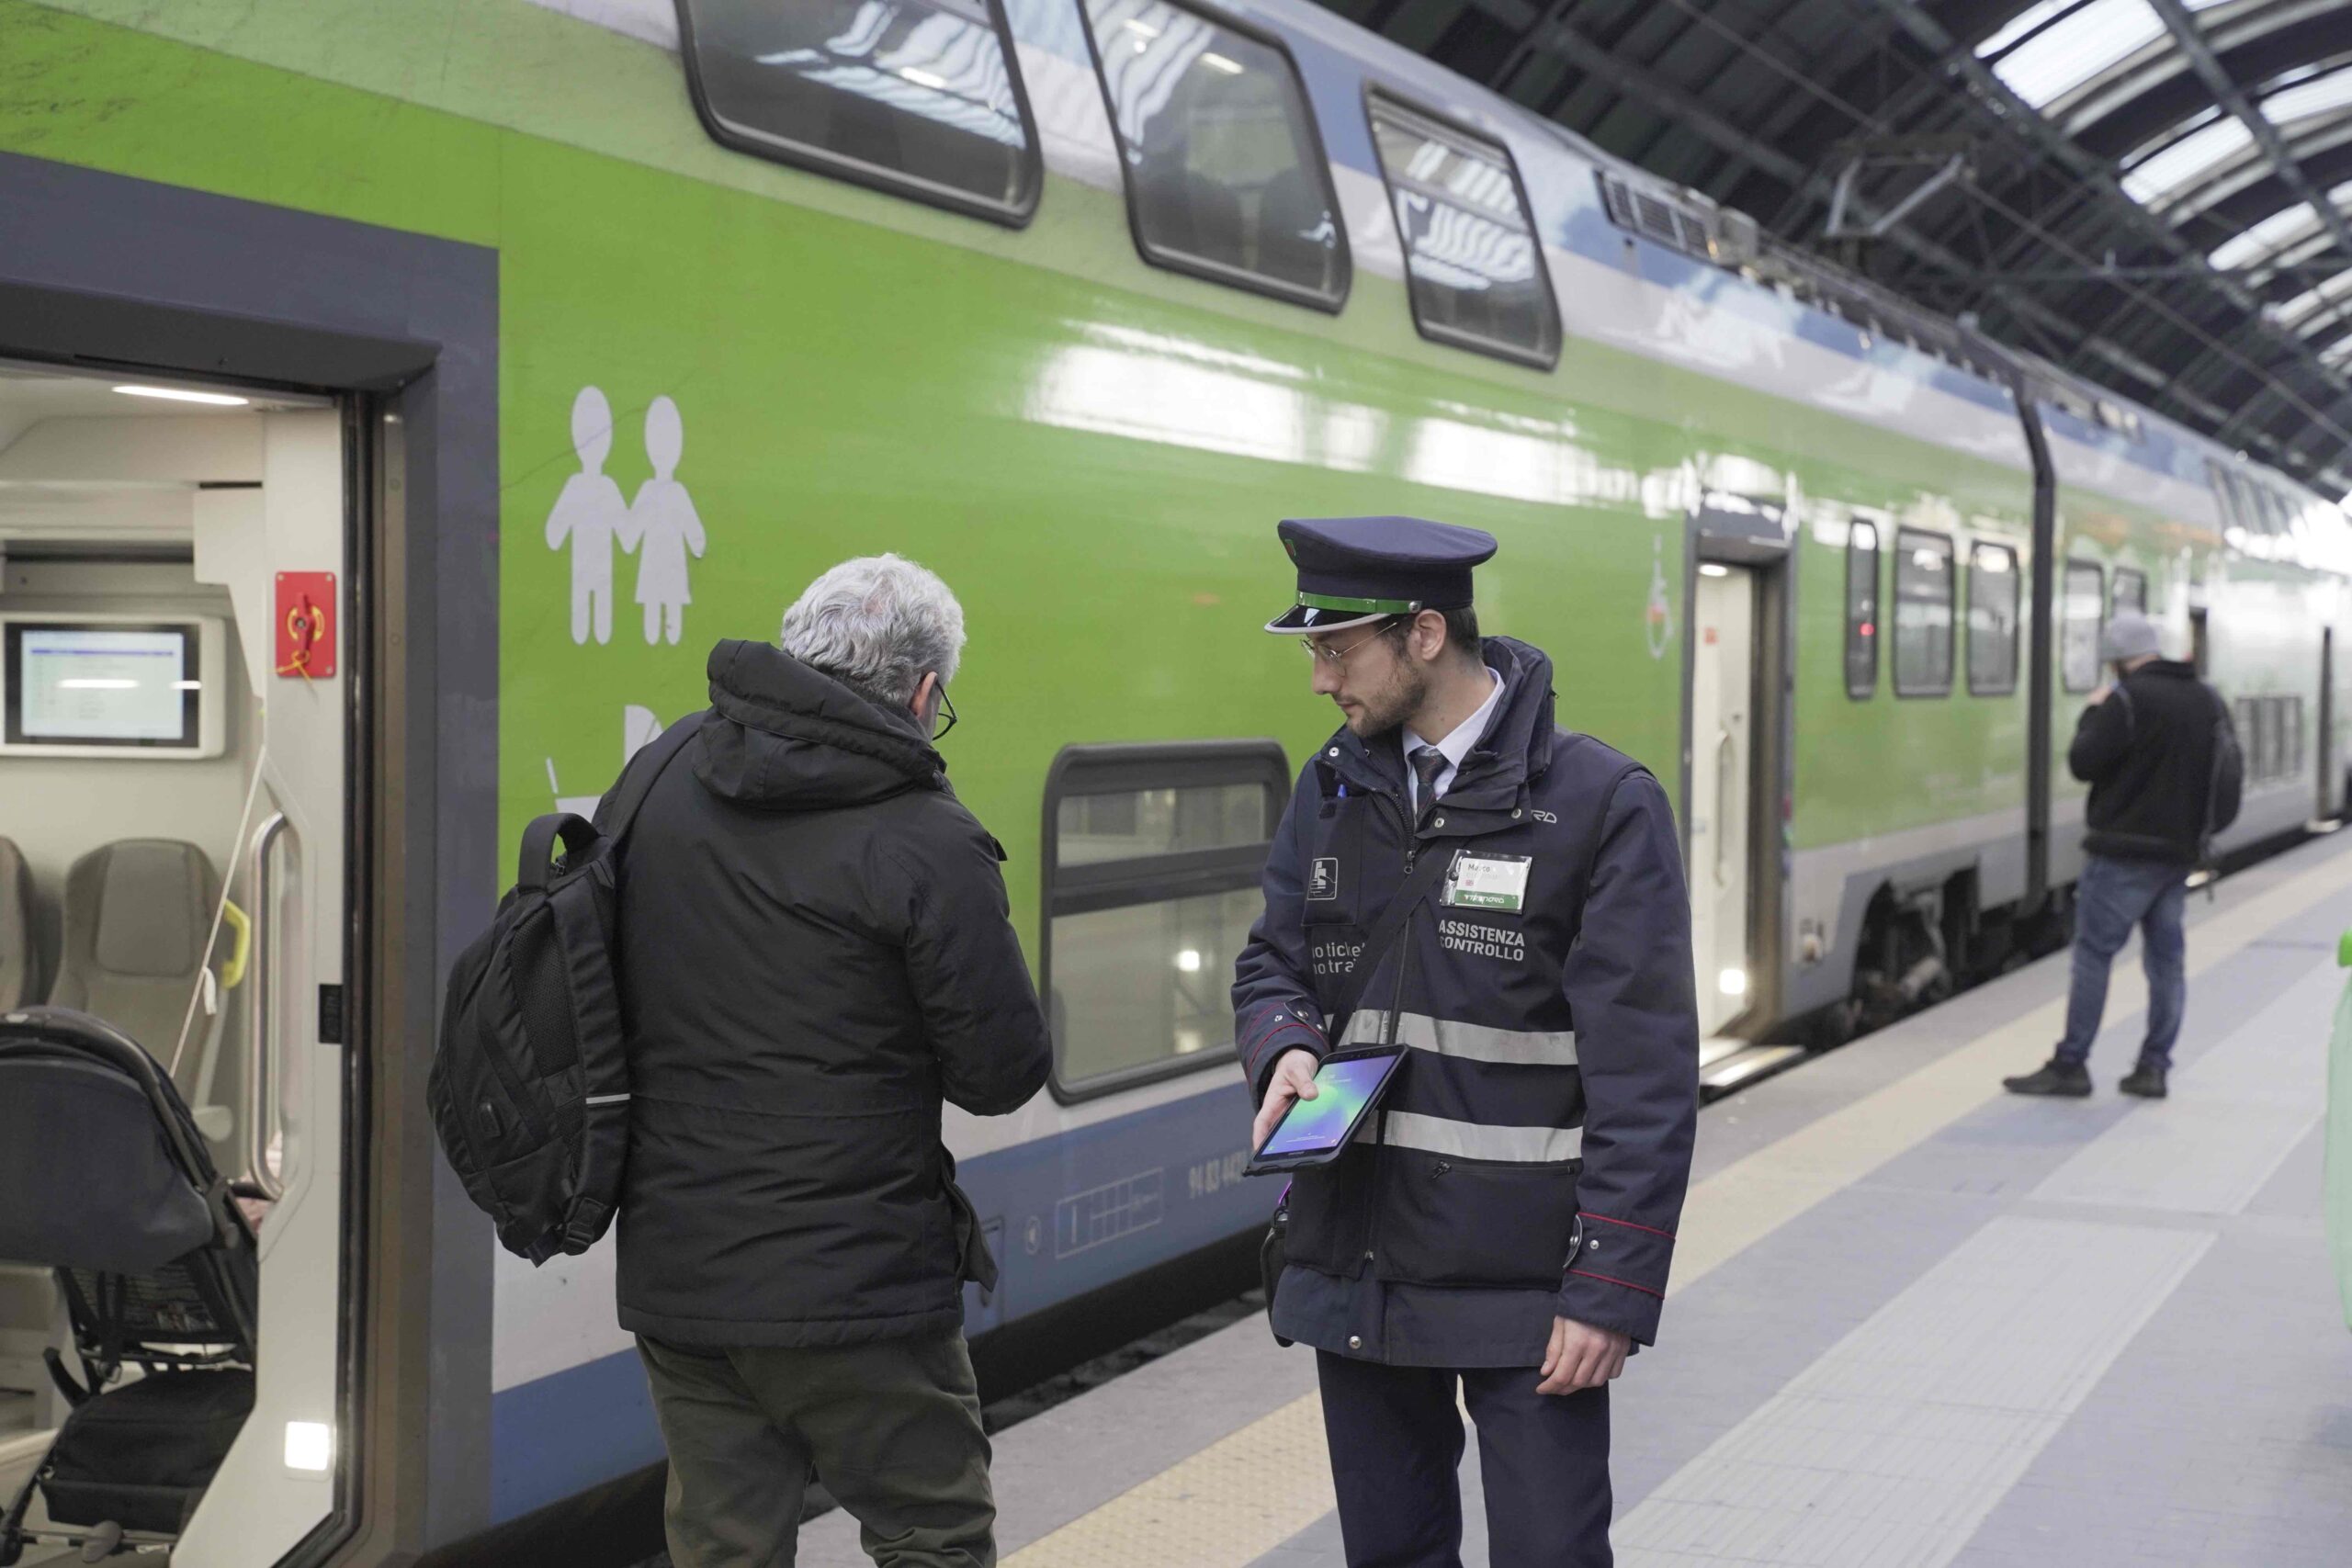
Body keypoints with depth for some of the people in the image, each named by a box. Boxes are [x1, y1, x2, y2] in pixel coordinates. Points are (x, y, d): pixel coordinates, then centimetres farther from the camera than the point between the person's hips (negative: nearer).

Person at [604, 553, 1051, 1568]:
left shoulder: (661, 788, 4)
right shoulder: (926, 846, -15)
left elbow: (623, 999, 13)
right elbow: (1002, 1074, -10)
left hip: (671, 1279, 6)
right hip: (853, 1286, -6)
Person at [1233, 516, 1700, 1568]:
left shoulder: (1602, 802, -11)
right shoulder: (1334, 788, 8)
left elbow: (1645, 1076, -12)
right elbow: (1273, 962, 18)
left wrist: (1614, 1288, -16)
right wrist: (1286, 1049, -7)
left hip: (1527, 1284, -5)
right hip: (1356, 1271, 6)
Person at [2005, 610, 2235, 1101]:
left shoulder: (2129, 699, -14)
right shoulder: (2210, 701, 11)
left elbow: (2083, 762, -14)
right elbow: (2224, 775, 18)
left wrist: (2092, 714, 0)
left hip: (2123, 851, -7)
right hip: (2180, 852, 7)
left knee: (2093, 953, -3)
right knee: (2166, 959, 9)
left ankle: (2070, 1065, -2)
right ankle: (2153, 1068, 11)